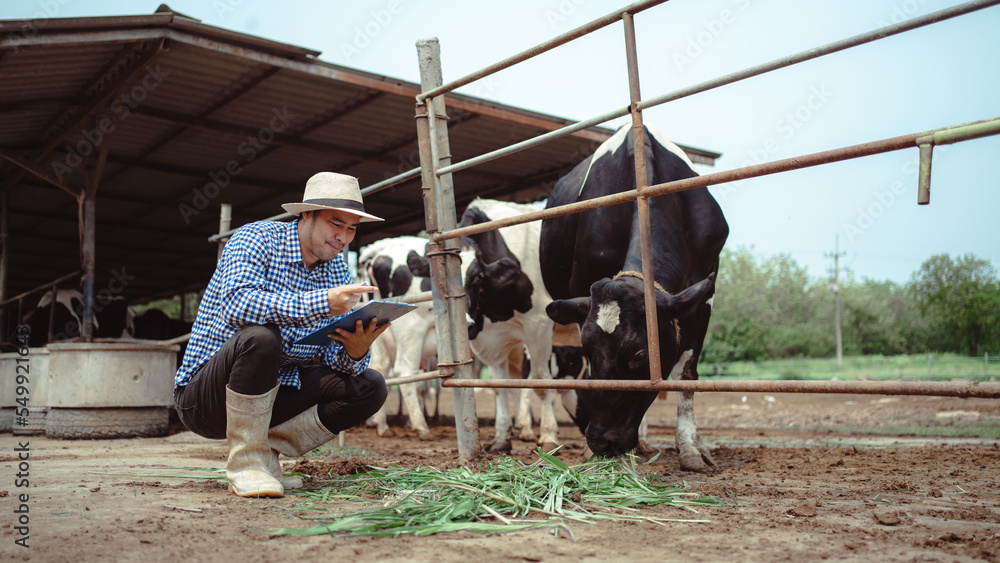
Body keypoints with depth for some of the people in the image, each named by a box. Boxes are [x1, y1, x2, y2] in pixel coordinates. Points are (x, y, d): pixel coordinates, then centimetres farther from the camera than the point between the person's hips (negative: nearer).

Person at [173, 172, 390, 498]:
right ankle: (246, 462, -19)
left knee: (370, 387, -7)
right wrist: (320, 302, -41)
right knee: (260, 336, -36)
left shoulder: (337, 269, 4)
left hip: (272, 391, 6)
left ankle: (267, 450, -4)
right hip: (203, 396, -6)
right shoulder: (257, 238, -13)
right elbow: (237, 304, -33)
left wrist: (356, 352, -25)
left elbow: (333, 355, -2)